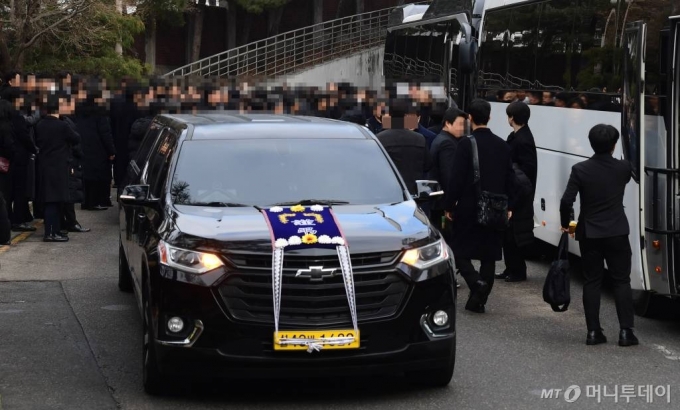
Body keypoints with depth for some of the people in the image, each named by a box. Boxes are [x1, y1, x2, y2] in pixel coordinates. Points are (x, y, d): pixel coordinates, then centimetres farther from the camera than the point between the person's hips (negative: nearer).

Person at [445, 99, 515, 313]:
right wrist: (508, 206, 15)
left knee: (460, 250, 8)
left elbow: (457, 179, -15)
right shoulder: (502, 145, 4)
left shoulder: (466, 144, -13)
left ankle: (476, 281, -15)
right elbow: (510, 179, 7)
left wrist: (449, 206, -6)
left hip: (468, 207, -4)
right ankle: (478, 300, 11)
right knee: (489, 255, 10)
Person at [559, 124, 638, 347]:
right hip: (617, 234, 0)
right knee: (621, 281, 6)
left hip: (589, 234, 0)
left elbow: (566, 201, -13)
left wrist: (565, 223, 3)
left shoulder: (580, 170, -9)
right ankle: (626, 331, 1)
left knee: (592, 282, 8)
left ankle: (593, 331, 6)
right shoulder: (624, 168, -4)